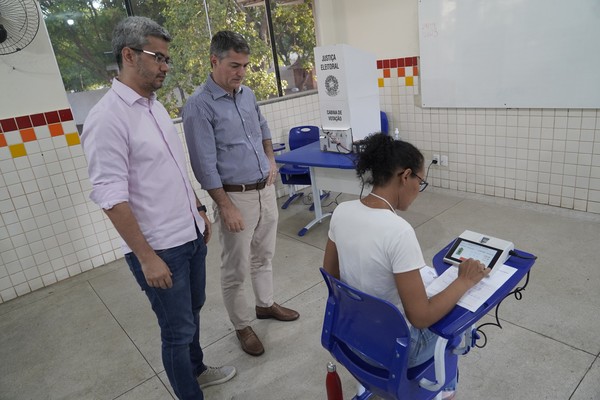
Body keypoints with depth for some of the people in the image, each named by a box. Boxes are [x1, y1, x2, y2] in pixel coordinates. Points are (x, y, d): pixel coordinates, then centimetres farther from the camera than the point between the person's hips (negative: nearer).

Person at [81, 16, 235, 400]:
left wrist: (199, 210, 18)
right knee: (178, 329, 9)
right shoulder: (108, 118, -18)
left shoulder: (156, 105, 8)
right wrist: (147, 257, -19)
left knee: (192, 312, 24)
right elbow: (111, 197, -20)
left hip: (191, 235, 8)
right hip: (160, 248, -8)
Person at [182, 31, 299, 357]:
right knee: (236, 269, 7)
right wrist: (226, 207, -18)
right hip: (235, 196, -7)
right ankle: (242, 326, 26)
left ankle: (265, 304, 42)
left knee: (264, 256, 21)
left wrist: (270, 159, 10)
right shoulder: (199, 105, -15)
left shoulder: (247, 94, 7)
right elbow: (205, 164, -18)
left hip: (266, 190, 7)